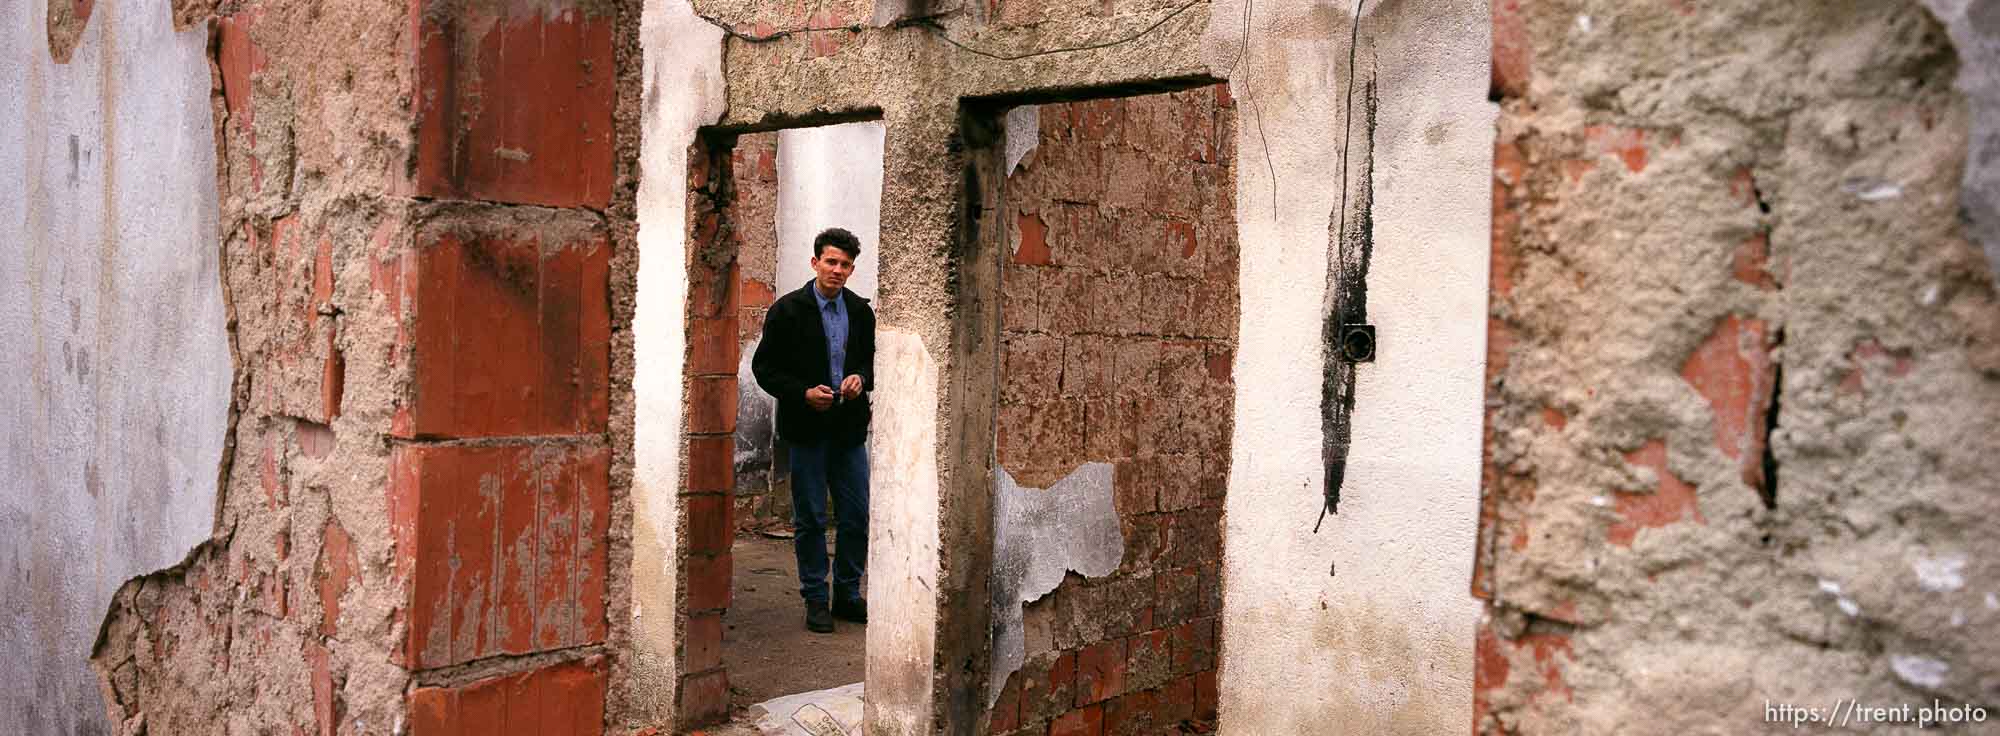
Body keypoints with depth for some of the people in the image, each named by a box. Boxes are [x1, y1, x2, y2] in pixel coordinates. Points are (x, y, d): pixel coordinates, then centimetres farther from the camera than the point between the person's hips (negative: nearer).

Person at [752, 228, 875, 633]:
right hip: (807, 427, -4)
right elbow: (764, 367, -3)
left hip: (850, 427, 4)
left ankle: (847, 595, 21)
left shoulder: (861, 311, 8)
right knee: (811, 519, 3)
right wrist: (803, 393, -17)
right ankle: (816, 599, 14)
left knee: (857, 516, 6)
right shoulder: (788, 310, -4)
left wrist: (861, 378, -5)